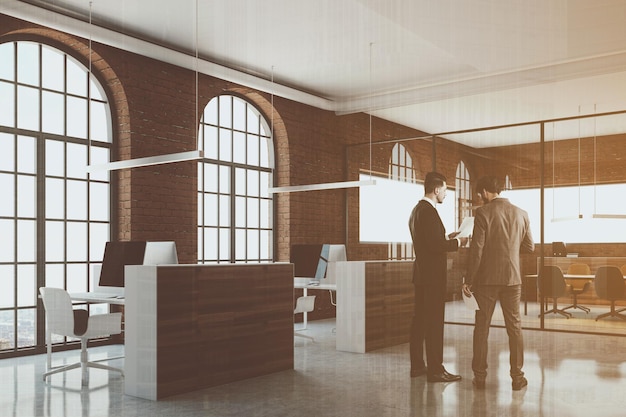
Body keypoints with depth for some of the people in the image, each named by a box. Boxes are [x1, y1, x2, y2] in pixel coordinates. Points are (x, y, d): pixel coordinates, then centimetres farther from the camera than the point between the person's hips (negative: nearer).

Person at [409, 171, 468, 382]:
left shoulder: (417, 210, 14)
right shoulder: (429, 212, -17)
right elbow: (435, 245, -23)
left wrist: (446, 238, 16)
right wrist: (457, 242, -9)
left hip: (421, 273, 10)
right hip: (433, 275, -10)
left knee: (420, 319, 13)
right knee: (434, 322, -5)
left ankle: (417, 365, 20)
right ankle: (435, 370, -1)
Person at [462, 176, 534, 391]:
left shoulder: (483, 213, -10)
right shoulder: (521, 213, 4)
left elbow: (476, 249, -13)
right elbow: (529, 247, 10)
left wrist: (468, 280, -7)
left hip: (487, 278, -3)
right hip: (512, 278, 3)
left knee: (481, 327, 6)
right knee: (514, 327, 11)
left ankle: (480, 377, 10)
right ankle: (517, 377, 12)